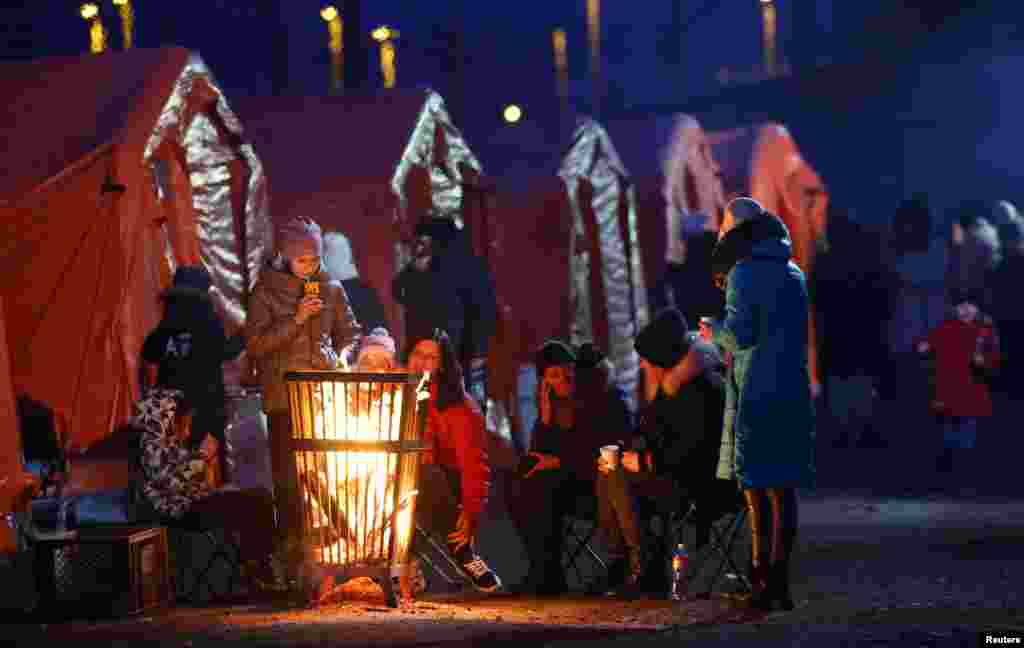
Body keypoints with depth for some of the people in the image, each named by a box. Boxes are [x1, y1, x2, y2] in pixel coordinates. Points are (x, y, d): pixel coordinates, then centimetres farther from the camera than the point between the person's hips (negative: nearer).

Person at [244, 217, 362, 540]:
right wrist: (296, 320, -14)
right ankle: (291, 539, 4)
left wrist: (343, 358, -3)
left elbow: (350, 334, 17)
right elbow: (255, 343, -6)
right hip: (284, 395, -2)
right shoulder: (266, 291, 2)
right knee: (289, 475, -3)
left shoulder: (332, 289, 9)